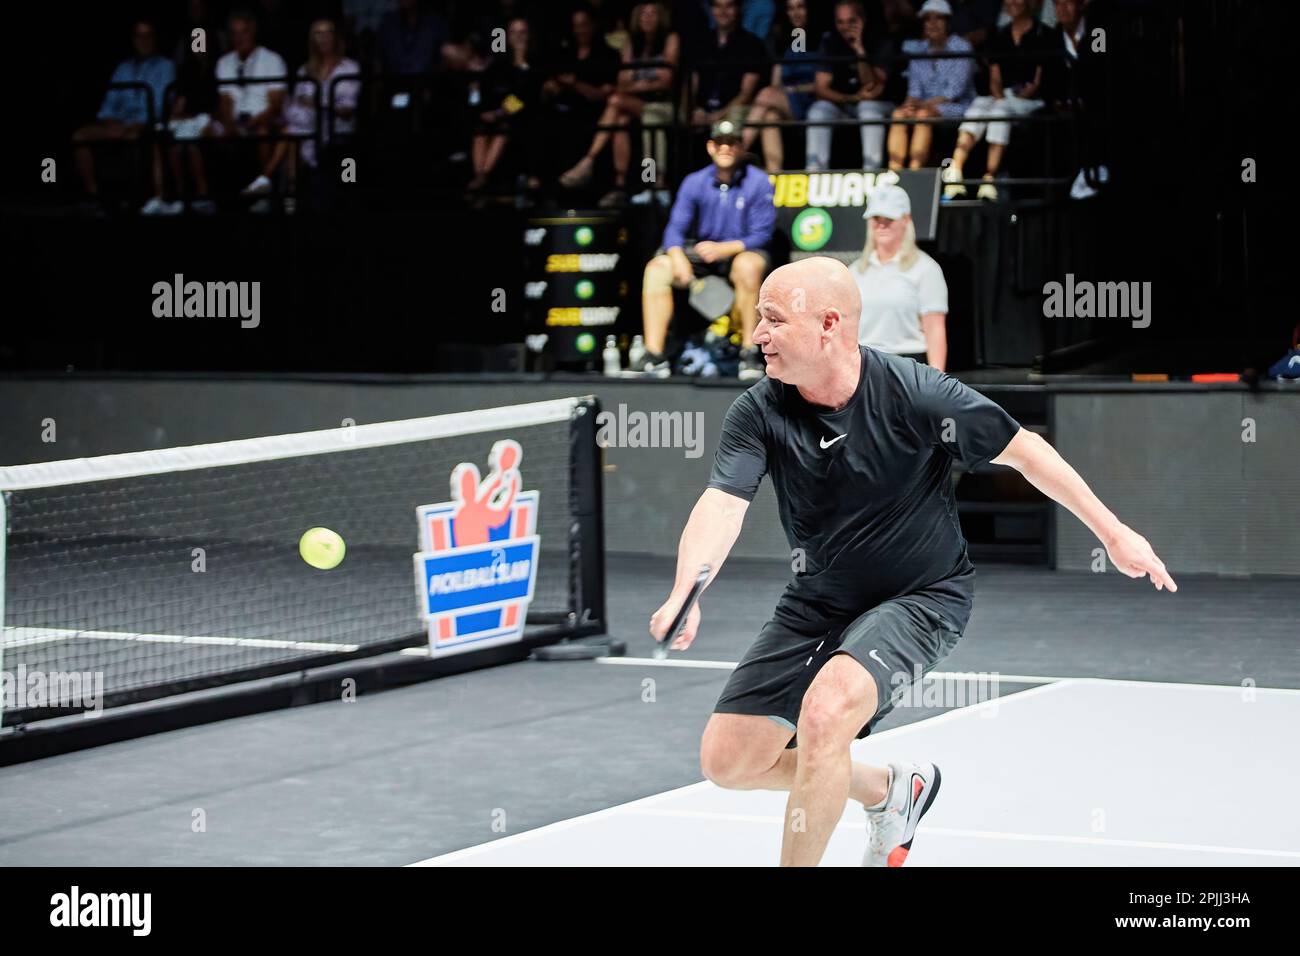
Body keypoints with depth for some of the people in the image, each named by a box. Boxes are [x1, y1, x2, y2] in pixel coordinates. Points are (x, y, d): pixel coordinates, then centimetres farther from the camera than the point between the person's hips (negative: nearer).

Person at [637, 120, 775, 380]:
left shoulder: (758, 182, -9)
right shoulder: (695, 182, 1)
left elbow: (761, 235, -12)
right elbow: (675, 228, -3)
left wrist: (723, 249, -24)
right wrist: (678, 257, -25)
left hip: (742, 251, -4)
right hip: (702, 250, 4)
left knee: (747, 266, -39)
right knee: (657, 268, -19)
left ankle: (749, 354, -33)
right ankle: (654, 358, -24)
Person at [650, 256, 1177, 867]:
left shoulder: (913, 394, -22)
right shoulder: (757, 414, -14)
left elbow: (1022, 450, -11)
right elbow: (722, 503, -27)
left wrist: (1112, 532, -7)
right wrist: (686, 592, -47)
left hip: (922, 598, -5)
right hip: (820, 600, 5)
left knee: (823, 711, -32)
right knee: (728, 760, 1)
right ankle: (889, 788, 26)